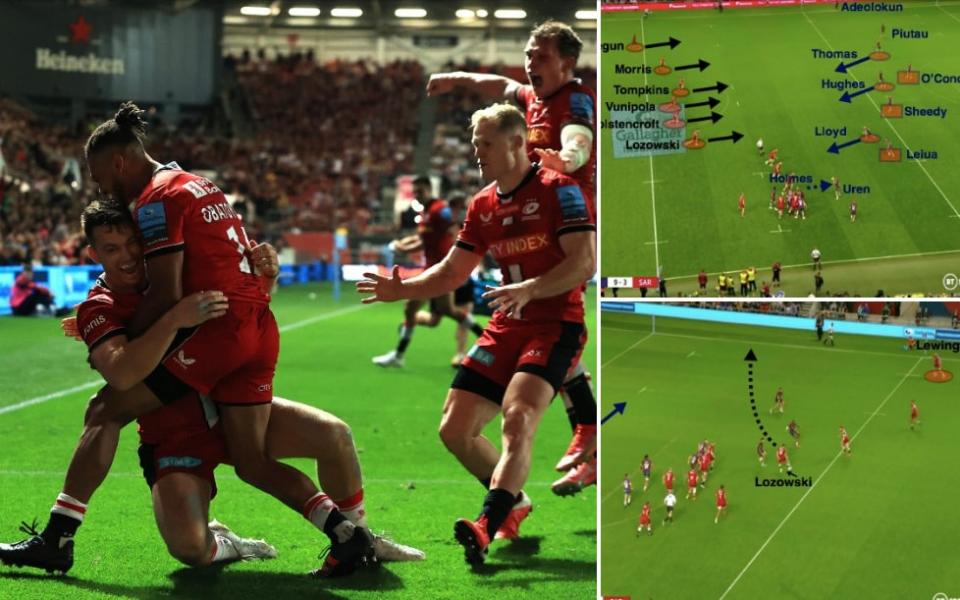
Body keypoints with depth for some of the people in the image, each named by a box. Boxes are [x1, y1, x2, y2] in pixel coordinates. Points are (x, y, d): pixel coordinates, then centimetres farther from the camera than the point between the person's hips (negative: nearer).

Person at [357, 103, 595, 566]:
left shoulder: (559, 190, -9)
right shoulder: (483, 205, 12)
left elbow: (585, 262, -17)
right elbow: (451, 271, 19)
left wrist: (529, 289, -30)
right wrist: (401, 289, 2)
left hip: (555, 325, -8)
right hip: (505, 329, 8)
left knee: (517, 419, -29)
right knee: (455, 429, 1)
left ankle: (486, 528, -40)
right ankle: (513, 502, 24)